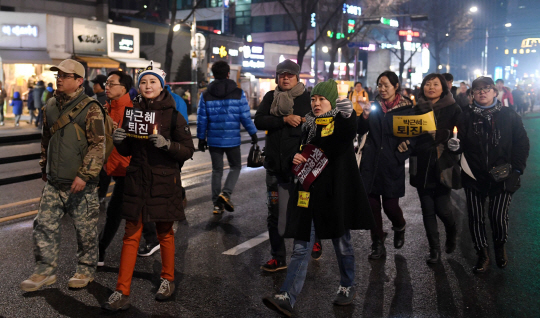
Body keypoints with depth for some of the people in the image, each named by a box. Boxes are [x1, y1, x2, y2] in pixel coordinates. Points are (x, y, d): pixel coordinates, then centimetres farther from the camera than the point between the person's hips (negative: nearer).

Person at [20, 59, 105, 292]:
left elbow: (97, 145, -13)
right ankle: (45, 270, 17)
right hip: (54, 183, 6)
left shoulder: (90, 108, -9)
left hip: (80, 184, -6)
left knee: (85, 229, 6)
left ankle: (86, 270, 22)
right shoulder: (50, 106, 11)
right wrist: (44, 167, 24)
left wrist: (85, 175, -19)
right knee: (44, 224, 4)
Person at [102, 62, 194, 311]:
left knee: (164, 233, 12)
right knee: (131, 235, 2)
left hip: (164, 181, -2)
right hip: (137, 179, 3)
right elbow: (127, 151, 13)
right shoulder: (133, 112, 7)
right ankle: (122, 293, 5)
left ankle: (168, 279, 32)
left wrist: (167, 144, -23)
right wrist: (119, 141, -8)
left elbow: (188, 151, -7)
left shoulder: (172, 115, -4)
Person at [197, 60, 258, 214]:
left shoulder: (205, 95, -1)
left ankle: (217, 204, 13)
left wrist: (201, 138, 11)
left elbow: (202, 119, 1)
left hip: (214, 140, 2)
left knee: (217, 170, 12)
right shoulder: (238, 93, -5)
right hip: (232, 139, -2)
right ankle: (225, 193, -7)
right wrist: (253, 133, 8)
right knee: (235, 167, 15)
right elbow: (245, 116, -5)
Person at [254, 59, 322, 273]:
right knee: (274, 213, 8)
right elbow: (259, 121, -7)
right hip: (274, 163, 3)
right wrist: (285, 120, -17)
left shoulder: (307, 97, -1)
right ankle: (278, 258, 20)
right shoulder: (271, 97, 7)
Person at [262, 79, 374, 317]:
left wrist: (347, 116, -46)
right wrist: (296, 159, 1)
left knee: (341, 242, 11)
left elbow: (348, 134, -28)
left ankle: (348, 287, 31)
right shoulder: (309, 125, 13)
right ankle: (287, 298, -3)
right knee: (301, 247, 0)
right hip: (309, 193, 5)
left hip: (336, 193, -4)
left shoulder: (340, 123, -4)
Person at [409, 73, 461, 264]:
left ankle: (452, 232, 28)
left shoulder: (453, 109, 2)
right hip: (421, 166, 3)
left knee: (442, 207, -6)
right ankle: (434, 249, 17)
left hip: (443, 166, -3)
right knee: (427, 209, 5)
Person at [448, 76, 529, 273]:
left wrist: (517, 168, -5)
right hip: (474, 176, 2)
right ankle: (482, 255, 24)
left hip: (502, 177, -1)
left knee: (498, 217, -2)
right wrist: (455, 146, -21)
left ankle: (500, 247, 30)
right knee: (475, 217, 5)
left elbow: (522, 143, 4)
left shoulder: (509, 116, 2)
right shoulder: (467, 117, 5)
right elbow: (462, 143, 2)